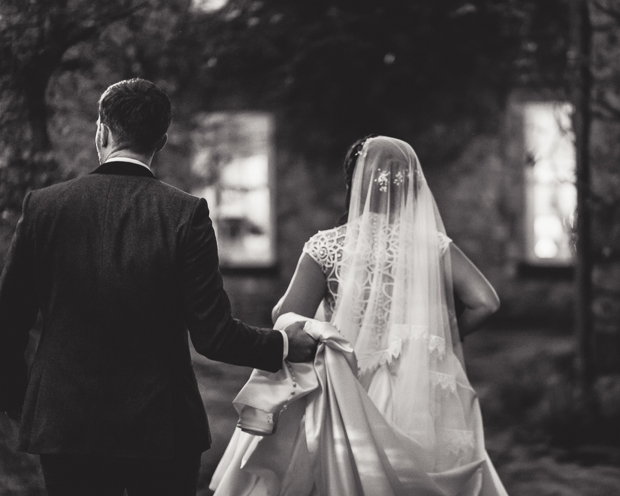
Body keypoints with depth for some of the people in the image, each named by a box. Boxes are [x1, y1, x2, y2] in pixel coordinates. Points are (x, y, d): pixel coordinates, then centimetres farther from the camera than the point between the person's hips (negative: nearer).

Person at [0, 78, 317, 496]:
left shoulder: (43, 206, -4)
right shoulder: (186, 214, -9)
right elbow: (212, 334, -11)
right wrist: (285, 345, 6)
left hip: (64, 426, 1)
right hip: (163, 430, -1)